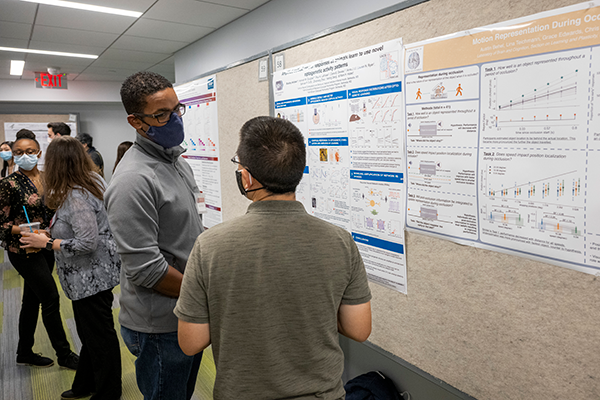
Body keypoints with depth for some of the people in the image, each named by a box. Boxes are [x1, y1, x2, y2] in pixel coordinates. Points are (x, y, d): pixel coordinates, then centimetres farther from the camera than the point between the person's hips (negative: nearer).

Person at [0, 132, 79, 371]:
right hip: (23, 250, -6)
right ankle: (64, 355, 9)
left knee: (32, 299, 15)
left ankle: (25, 353, 30)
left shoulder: (45, 178, 7)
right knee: (51, 298, -5)